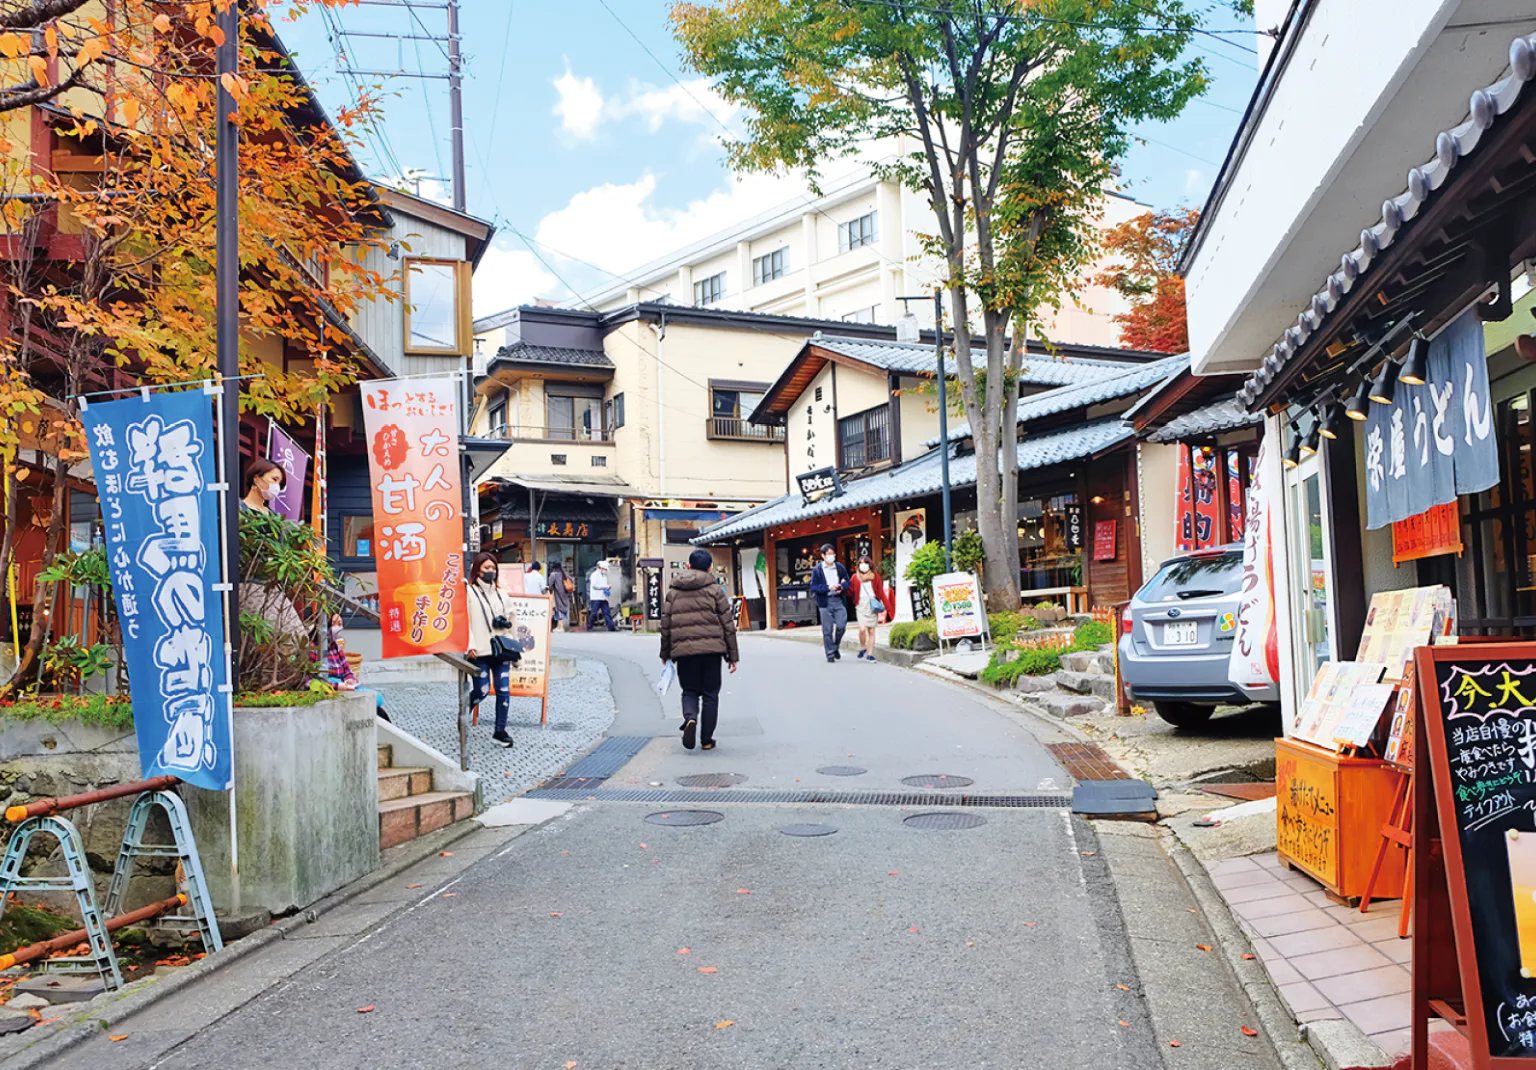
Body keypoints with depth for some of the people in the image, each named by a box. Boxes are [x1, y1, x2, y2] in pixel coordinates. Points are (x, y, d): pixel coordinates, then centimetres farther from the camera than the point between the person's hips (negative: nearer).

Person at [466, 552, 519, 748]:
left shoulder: (500, 594, 17)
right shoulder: (469, 592, 0)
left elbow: (512, 618, 27)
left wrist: (507, 623, 6)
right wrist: (470, 645, -17)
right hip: (480, 651, -5)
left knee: (503, 691, 1)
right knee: (482, 690, -5)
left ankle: (500, 731, 10)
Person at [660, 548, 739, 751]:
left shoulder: (673, 592, 9)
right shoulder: (714, 590, 3)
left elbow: (665, 625, 10)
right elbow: (727, 623, 2)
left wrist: (665, 653, 21)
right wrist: (732, 655, 6)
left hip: (683, 650, 1)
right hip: (711, 649, -1)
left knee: (689, 691, 14)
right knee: (710, 694, 10)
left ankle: (690, 719, -16)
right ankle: (707, 739, 10)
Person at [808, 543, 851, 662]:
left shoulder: (840, 567, 9)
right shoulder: (818, 570, -1)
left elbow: (847, 581, 14)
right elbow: (813, 587, -4)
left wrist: (842, 587, -9)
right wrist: (828, 587, -16)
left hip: (839, 600, 2)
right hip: (825, 602, -2)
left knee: (841, 626, -7)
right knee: (827, 629, 1)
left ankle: (836, 647, 19)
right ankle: (830, 654, 11)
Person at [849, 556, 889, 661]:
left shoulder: (875, 576, 5)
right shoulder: (856, 577, 4)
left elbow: (881, 592, 4)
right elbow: (851, 591, 4)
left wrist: (888, 606, -1)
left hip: (873, 605, 1)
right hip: (861, 605, -1)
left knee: (871, 631, 4)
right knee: (862, 629, -16)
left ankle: (870, 654, 11)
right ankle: (863, 648, 9)